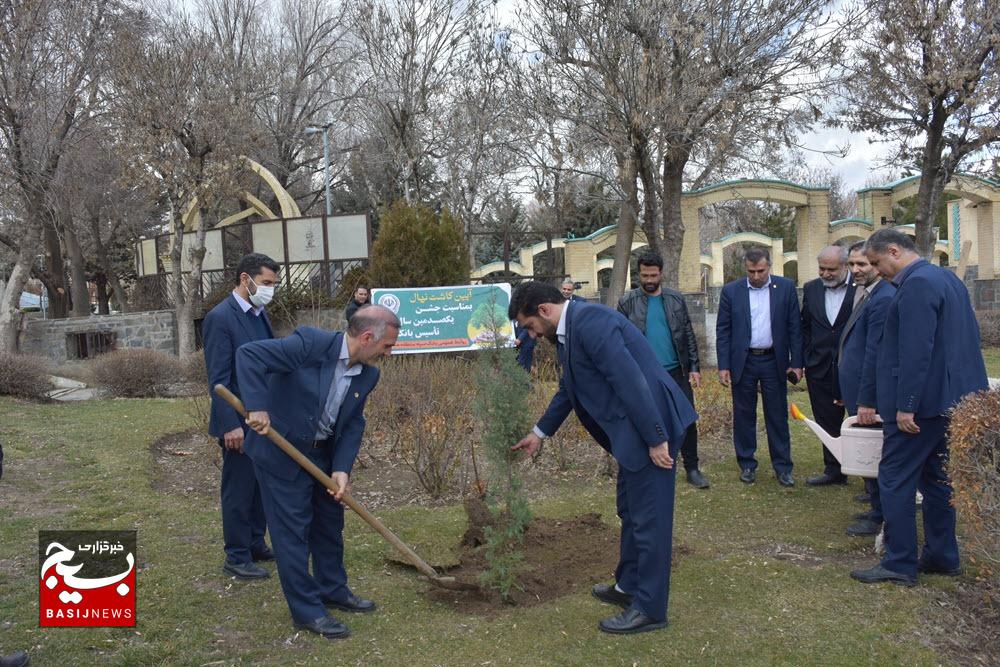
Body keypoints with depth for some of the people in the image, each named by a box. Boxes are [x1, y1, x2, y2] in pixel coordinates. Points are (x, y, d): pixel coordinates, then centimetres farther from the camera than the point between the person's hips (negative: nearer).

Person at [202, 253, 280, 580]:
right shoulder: (220, 318, -16)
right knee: (239, 490, 4)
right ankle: (237, 558, 16)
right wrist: (231, 425, -21)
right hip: (240, 423, -8)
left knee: (261, 486, 17)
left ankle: (256, 545, 31)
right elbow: (218, 378, -18)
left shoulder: (259, 314, 10)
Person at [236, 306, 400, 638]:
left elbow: (353, 424, 0)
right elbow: (249, 353, -28)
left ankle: (333, 590, 37)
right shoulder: (310, 344, -26)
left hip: (322, 453, 8)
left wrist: (342, 468, -12)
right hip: (280, 451, -7)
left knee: (330, 522, 18)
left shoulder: (368, 375, -4)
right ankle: (307, 610, 13)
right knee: (293, 529, 0)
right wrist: (257, 407, -34)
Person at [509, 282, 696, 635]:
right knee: (630, 510, 21)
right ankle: (629, 586, 38)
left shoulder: (589, 321, -21)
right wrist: (540, 433, 31)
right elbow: (568, 389, 24)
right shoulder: (569, 330, 11)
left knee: (649, 516, 1)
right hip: (631, 427, 10)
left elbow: (631, 380, -25)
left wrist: (655, 439, -23)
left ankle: (650, 608, 15)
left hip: (651, 424, -10)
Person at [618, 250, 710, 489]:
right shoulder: (628, 302, -1)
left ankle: (692, 469, 17)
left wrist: (694, 367, 2)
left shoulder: (676, 299, 5)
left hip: (676, 371, 2)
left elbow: (688, 335, 8)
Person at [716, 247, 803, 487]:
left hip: (774, 361, 0)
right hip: (742, 362, 0)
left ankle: (782, 467, 14)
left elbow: (794, 327, 1)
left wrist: (796, 363, -3)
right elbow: (723, 330, 0)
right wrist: (723, 366, -5)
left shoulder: (786, 287, -1)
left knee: (778, 416, 5)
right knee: (744, 415, 7)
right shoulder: (731, 291, -2)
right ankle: (747, 465, 19)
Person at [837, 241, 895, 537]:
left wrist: (867, 401, -22)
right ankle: (878, 509, 30)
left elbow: (875, 354, -22)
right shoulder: (863, 293, 12)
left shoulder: (883, 299, -20)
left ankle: (880, 518, 14)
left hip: (869, 394, -9)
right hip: (858, 391, 9)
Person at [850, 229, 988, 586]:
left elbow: (915, 351, -24)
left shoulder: (916, 285, -18)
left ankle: (899, 564, 3)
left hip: (921, 400, -10)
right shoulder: (947, 278, 14)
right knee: (937, 477, 16)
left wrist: (906, 406, -21)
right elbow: (966, 338, 20)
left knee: (895, 479, -3)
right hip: (951, 395, 10)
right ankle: (942, 557, 24)